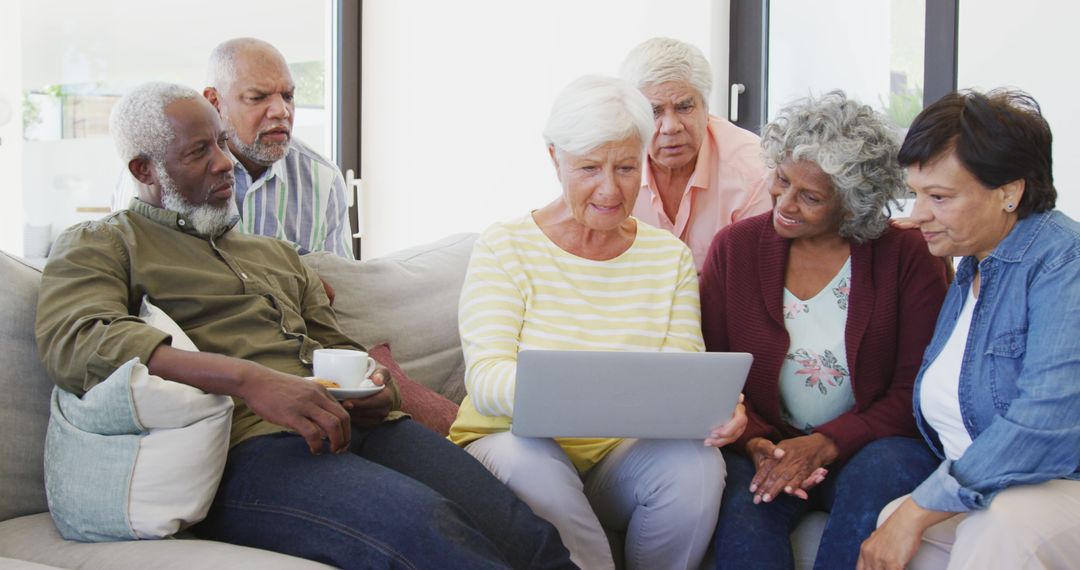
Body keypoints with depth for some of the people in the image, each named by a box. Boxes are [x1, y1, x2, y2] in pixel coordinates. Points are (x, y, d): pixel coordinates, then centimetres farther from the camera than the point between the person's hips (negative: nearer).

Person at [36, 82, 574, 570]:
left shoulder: (275, 253, 34)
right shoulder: (98, 245, 12)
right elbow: (75, 342, -9)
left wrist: (372, 386, 5)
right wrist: (249, 379, -22)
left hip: (353, 424, 7)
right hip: (246, 444, -6)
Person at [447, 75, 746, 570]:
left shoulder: (669, 257, 8)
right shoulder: (504, 248, -3)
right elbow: (485, 377, -15)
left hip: (620, 455, 3)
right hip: (515, 441, -3)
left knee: (696, 464, -28)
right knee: (533, 465, -36)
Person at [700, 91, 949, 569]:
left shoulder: (907, 256, -2)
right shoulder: (734, 248, 5)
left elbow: (917, 388, -6)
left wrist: (827, 444, -19)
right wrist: (753, 443, -15)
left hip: (870, 444, 0)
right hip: (765, 446, 1)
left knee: (884, 471, -34)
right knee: (737, 496, -32)